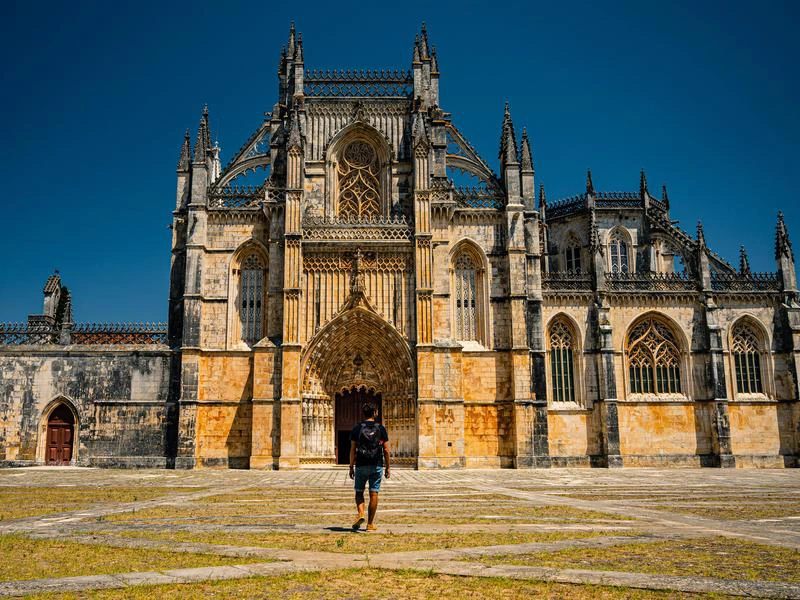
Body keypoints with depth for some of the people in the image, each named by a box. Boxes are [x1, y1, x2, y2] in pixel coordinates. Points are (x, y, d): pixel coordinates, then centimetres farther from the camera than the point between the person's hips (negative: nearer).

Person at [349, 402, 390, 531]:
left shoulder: (357, 429, 0)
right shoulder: (381, 428, 1)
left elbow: (353, 450, -2)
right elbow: (386, 450, 1)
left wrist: (351, 467, 5)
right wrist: (387, 468, 8)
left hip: (361, 465, 0)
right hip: (377, 466, 0)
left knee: (359, 492, 13)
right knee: (373, 494, 5)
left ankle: (360, 513, -11)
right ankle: (370, 523, 7)